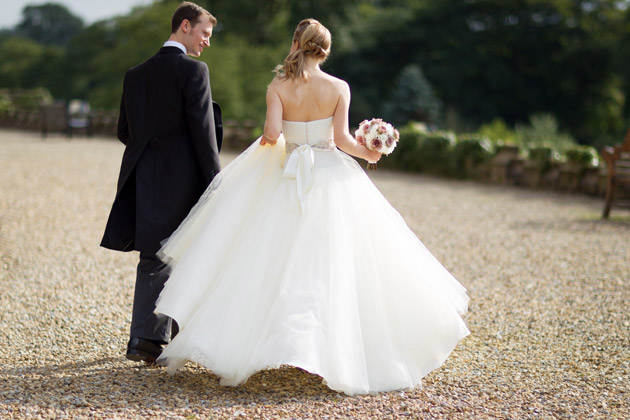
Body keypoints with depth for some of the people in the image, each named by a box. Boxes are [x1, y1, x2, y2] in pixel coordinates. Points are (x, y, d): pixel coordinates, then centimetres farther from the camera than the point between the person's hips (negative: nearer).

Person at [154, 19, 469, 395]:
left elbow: (272, 132, -14)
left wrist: (266, 142, 8)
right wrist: (370, 153, 10)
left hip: (288, 179, 1)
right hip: (332, 179, -1)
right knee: (334, 266, 6)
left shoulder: (278, 87, -4)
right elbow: (342, 139, -8)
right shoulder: (338, 88, -4)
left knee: (280, 264, 6)